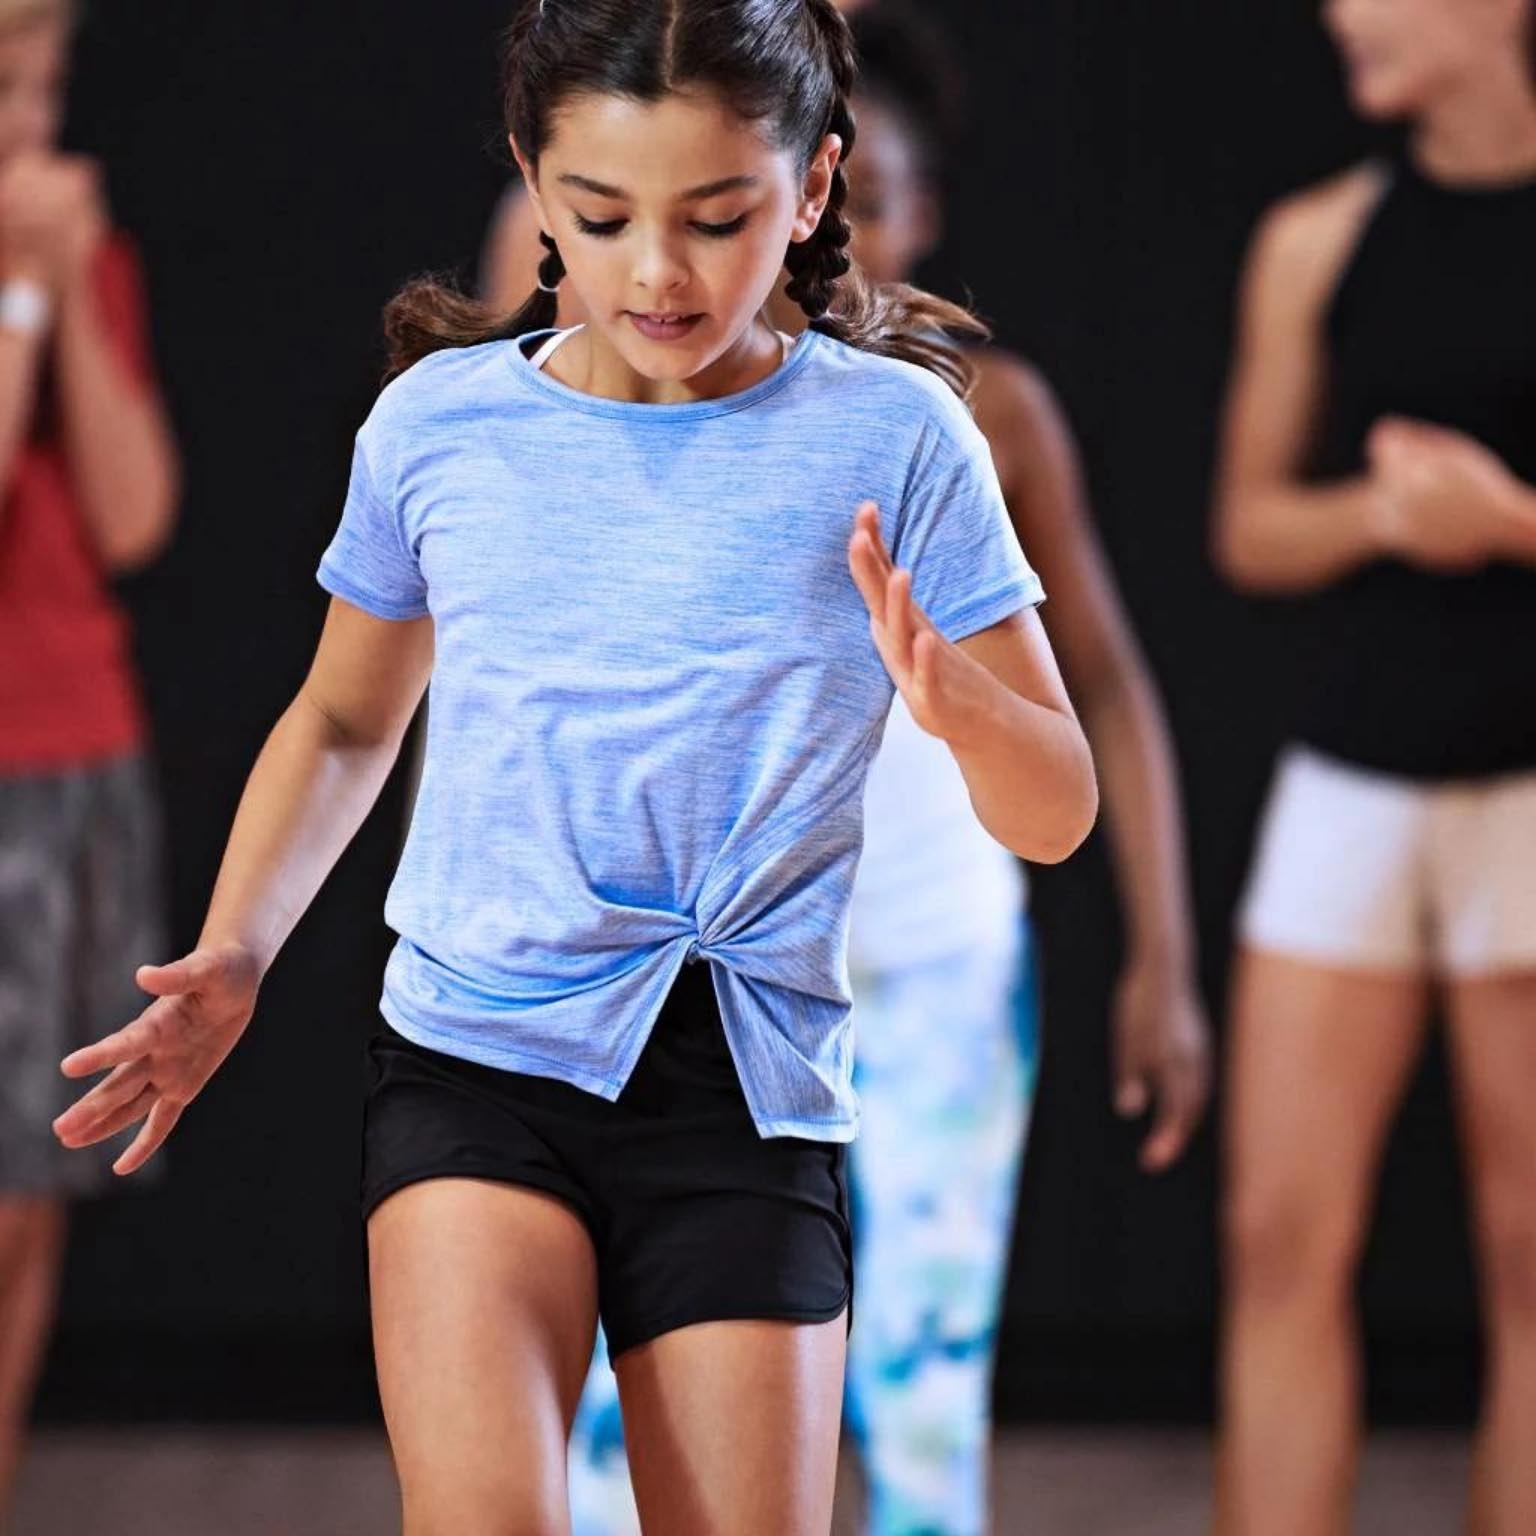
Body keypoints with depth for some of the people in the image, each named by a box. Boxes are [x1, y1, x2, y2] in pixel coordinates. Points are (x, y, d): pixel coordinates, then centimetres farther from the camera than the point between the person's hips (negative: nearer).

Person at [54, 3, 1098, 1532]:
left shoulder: (888, 437, -1)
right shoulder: (439, 424, 4)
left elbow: (1055, 816, 1)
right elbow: (344, 720, 21)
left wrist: (950, 696, -20)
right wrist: (230, 959, 8)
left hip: (751, 1102, 0)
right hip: (478, 1059, 0)